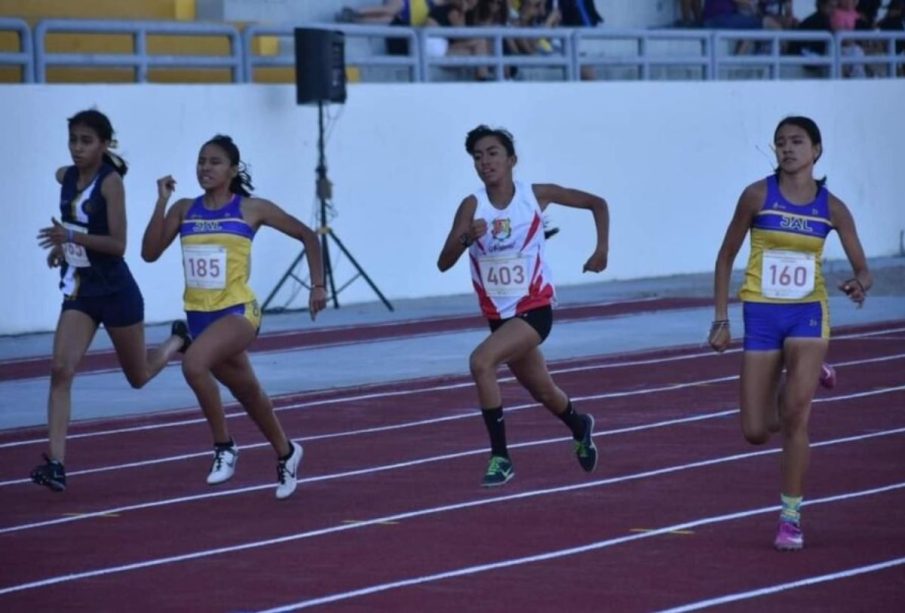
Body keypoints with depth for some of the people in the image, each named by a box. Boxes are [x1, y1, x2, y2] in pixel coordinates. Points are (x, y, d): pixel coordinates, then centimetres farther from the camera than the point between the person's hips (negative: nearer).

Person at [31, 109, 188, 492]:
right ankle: (56, 462, -19)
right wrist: (63, 244, 10)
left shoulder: (111, 182, -17)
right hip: (79, 291, 5)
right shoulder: (65, 177, 2)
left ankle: (179, 340, 45)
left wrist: (73, 236, -32)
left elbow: (118, 244, -22)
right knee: (61, 370, -14)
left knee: (139, 377, 14)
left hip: (115, 292, -5)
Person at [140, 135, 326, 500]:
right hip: (200, 315, 5)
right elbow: (150, 253, -5)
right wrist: (161, 202, -10)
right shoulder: (184, 210, 4)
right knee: (247, 393, 21)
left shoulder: (252, 209, -5)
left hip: (238, 311, -5)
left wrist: (318, 285, 2)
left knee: (194, 363, -34)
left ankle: (224, 446, -17)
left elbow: (307, 236, 5)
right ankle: (286, 453, 45)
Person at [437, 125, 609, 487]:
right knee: (543, 392, 21)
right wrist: (466, 237, -34)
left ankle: (500, 456, -20)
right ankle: (580, 428, 55)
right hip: (499, 315, 4)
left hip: (535, 310, -4)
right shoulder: (473, 206, -8)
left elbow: (597, 203, 5)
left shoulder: (536, 196, -9)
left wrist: (602, 249, -5)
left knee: (481, 361, -29)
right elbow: (444, 263, -15)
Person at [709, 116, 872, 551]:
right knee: (756, 432, 2)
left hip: (808, 314, 0)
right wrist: (720, 319, -2)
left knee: (795, 416, -18)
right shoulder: (758, 195, -5)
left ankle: (791, 517, -5)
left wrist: (859, 284, -23)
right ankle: (804, 377, 36)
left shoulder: (832, 207, -1)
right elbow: (726, 257, 2)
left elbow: (862, 268, 2)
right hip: (762, 315, 0)